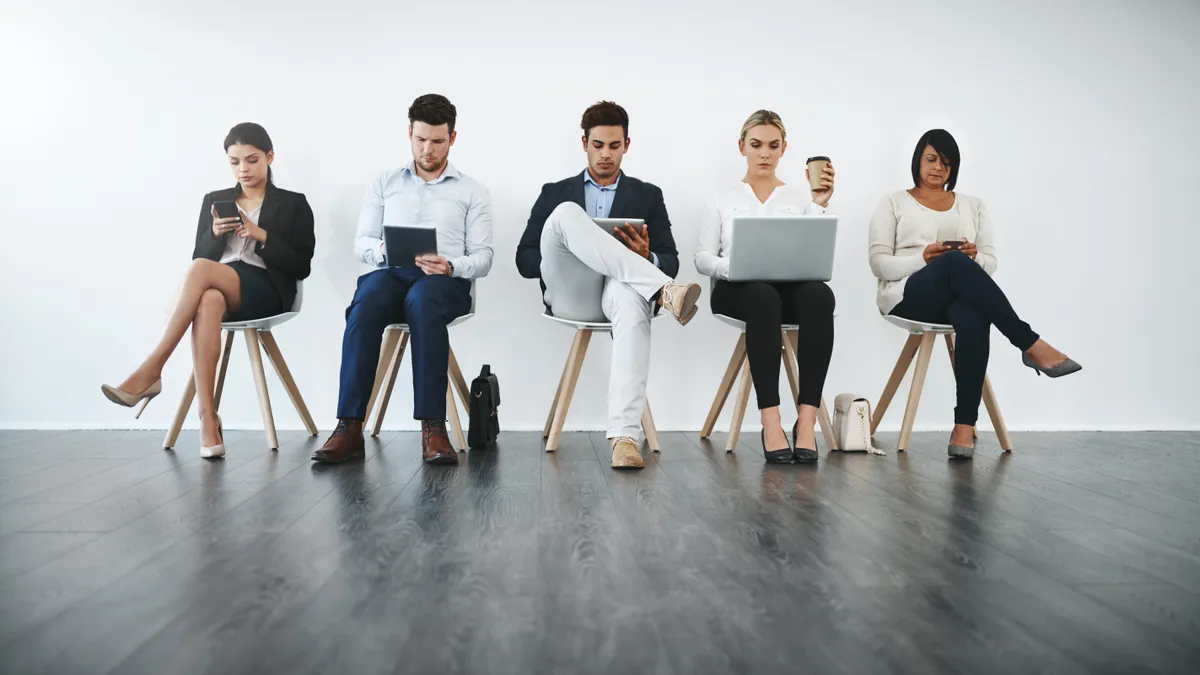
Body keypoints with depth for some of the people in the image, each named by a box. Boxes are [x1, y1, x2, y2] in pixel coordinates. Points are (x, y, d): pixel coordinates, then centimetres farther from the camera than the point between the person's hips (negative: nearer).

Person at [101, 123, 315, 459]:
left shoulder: (293, 204, 11)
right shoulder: (214, 200, 22)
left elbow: (301, 267, 2)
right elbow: (200, 256, 16)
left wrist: (262, 236, -11)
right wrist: (215, 233, -4)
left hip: (266, 292, -3)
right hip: (218, 289, 3)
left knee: (201, 270, -33)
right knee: (208, 301, -38)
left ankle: (151, 371, -31)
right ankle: (208, 419, -44)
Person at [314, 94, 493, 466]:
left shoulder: (472, 191, 17)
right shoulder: (384, 183, 23)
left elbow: (483, 257, 8)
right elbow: (361, 241, 16)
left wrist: (450, 266, -14)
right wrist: (382, 250, -8)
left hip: (445, 281, -2)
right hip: (389, 273, 2)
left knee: (422, 300, -39)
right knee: (366, 304, -35)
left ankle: (433, 428, -42)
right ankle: (349, 428, -37)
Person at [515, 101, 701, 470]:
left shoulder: (648, 195, 20)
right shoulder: (555, 193, 20)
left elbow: (671, 263, 13)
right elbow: (524, 260, 13)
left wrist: (647, 257, -11)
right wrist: (563, 254, -7)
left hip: (620, 290, 0)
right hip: (569, 295, 1)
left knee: (631, 301, -41)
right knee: (566, 213, -28)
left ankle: (625, 437, -50)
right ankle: (663, 292, -41)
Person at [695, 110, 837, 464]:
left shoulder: (800, 197, 18)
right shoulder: (723, 199, 16)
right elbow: (702, 258, 5)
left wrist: (819, 206, -9)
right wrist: (732, 267, -17)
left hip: (790, 287, 2)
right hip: (737, 290, -2)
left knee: (819, 294, -36)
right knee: (763, 297, -40)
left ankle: (806, 420, -38)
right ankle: (771, 422, -41)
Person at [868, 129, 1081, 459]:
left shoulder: (973, 205, 23)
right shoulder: (893, 203, 13)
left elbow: (989, 265, 16)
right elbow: (880, 265, 2)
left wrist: (974, 256, -9)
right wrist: (924, 258, -16)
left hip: (963, 295, 3)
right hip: (908, 296, -2)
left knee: (974, 318, -39)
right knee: (955, 264, -38)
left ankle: (964, 426, -39)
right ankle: (1031, 346, -34)